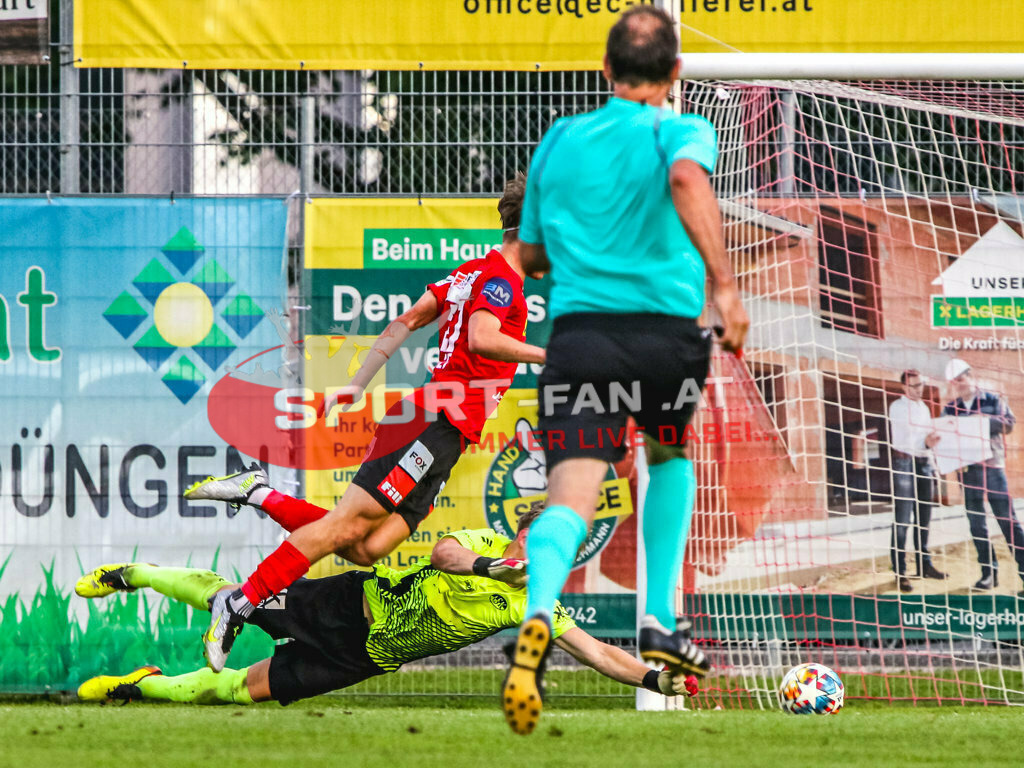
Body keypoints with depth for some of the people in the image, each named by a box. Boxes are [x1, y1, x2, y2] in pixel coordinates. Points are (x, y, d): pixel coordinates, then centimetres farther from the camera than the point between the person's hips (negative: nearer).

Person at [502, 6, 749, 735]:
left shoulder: (560, 139, 17)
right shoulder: (681, 130, 4)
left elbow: (531, 254, 25)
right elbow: (688, 181, -21)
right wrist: (724, 283, -27)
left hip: (578, 328, 1)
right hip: (669, 330, -1)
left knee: (571, 499, -13)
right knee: (670, 454, 31)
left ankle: (539, 616, -44)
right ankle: (660, 620, 26)